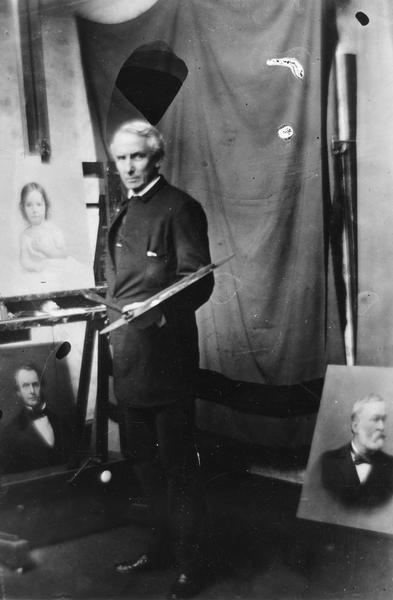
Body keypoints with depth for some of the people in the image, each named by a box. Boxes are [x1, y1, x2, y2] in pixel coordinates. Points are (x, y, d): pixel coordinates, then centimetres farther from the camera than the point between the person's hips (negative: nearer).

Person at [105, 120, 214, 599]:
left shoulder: (178, 207, -9)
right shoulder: (123, 212, 16)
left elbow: (199, 282, -15)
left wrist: (159, 310, -29)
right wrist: (115, 310, 14)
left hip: (165, 355, -8)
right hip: (129, 358, 9)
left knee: (177, 464, 1)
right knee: (143, 459, 18)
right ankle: (160, 547, 34)